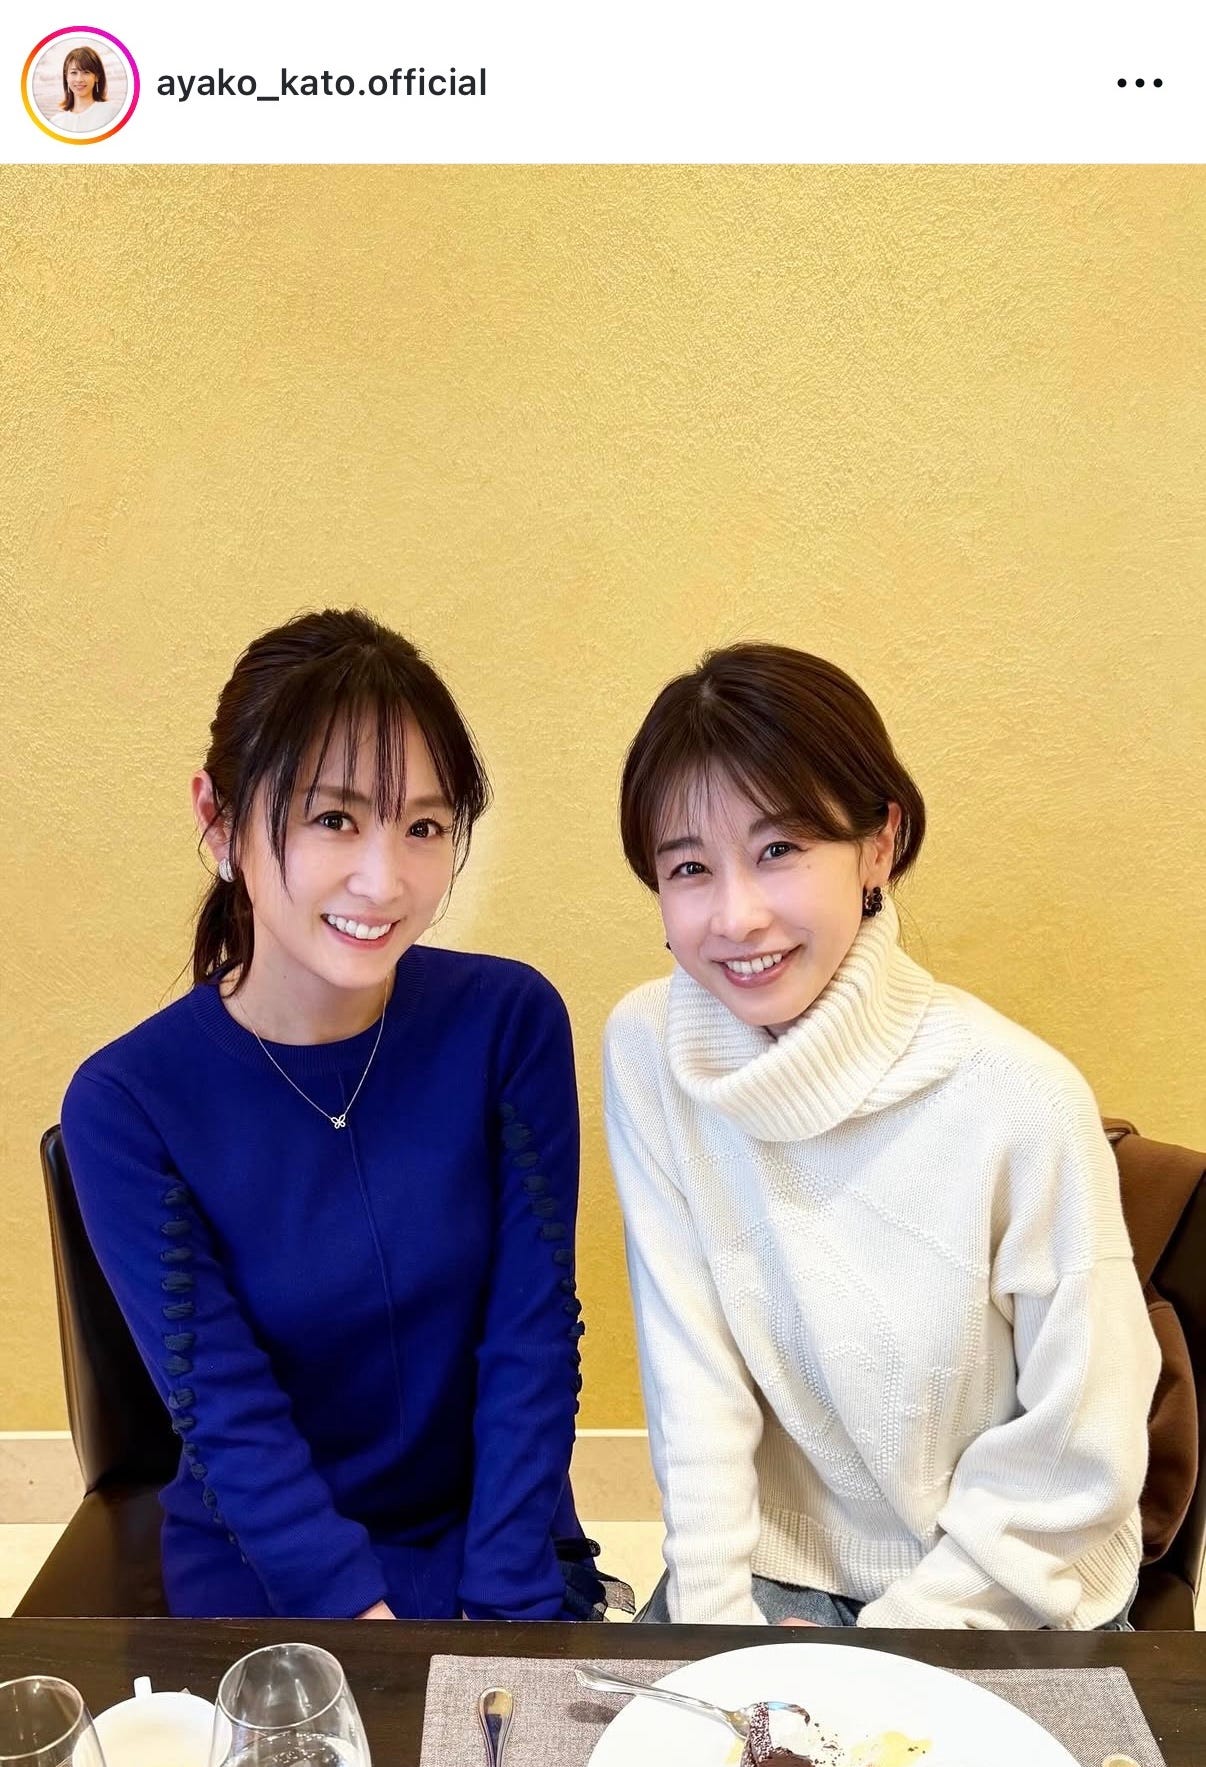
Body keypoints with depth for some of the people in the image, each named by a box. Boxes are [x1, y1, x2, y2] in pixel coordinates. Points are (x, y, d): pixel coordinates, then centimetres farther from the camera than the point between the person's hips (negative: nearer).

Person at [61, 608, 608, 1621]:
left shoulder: (510, 1023, -12)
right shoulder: (124, 1103, -14)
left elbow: (533, 1341, -10)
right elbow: (229, 1418, -13)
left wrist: (503, 1606, -14)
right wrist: (366, 1621, -19)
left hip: (502, 1543, 0)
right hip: (265, 1572, 0)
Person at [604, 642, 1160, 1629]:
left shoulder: (1023, 1104, -23)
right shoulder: (649, 1051, -14)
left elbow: (1076, 1472, -13)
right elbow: (693, 1381, -9)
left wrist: (894, 1638, -11)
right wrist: (717, 1623, -13)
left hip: (1005, 1601, -1)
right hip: (769, 1565, 2)